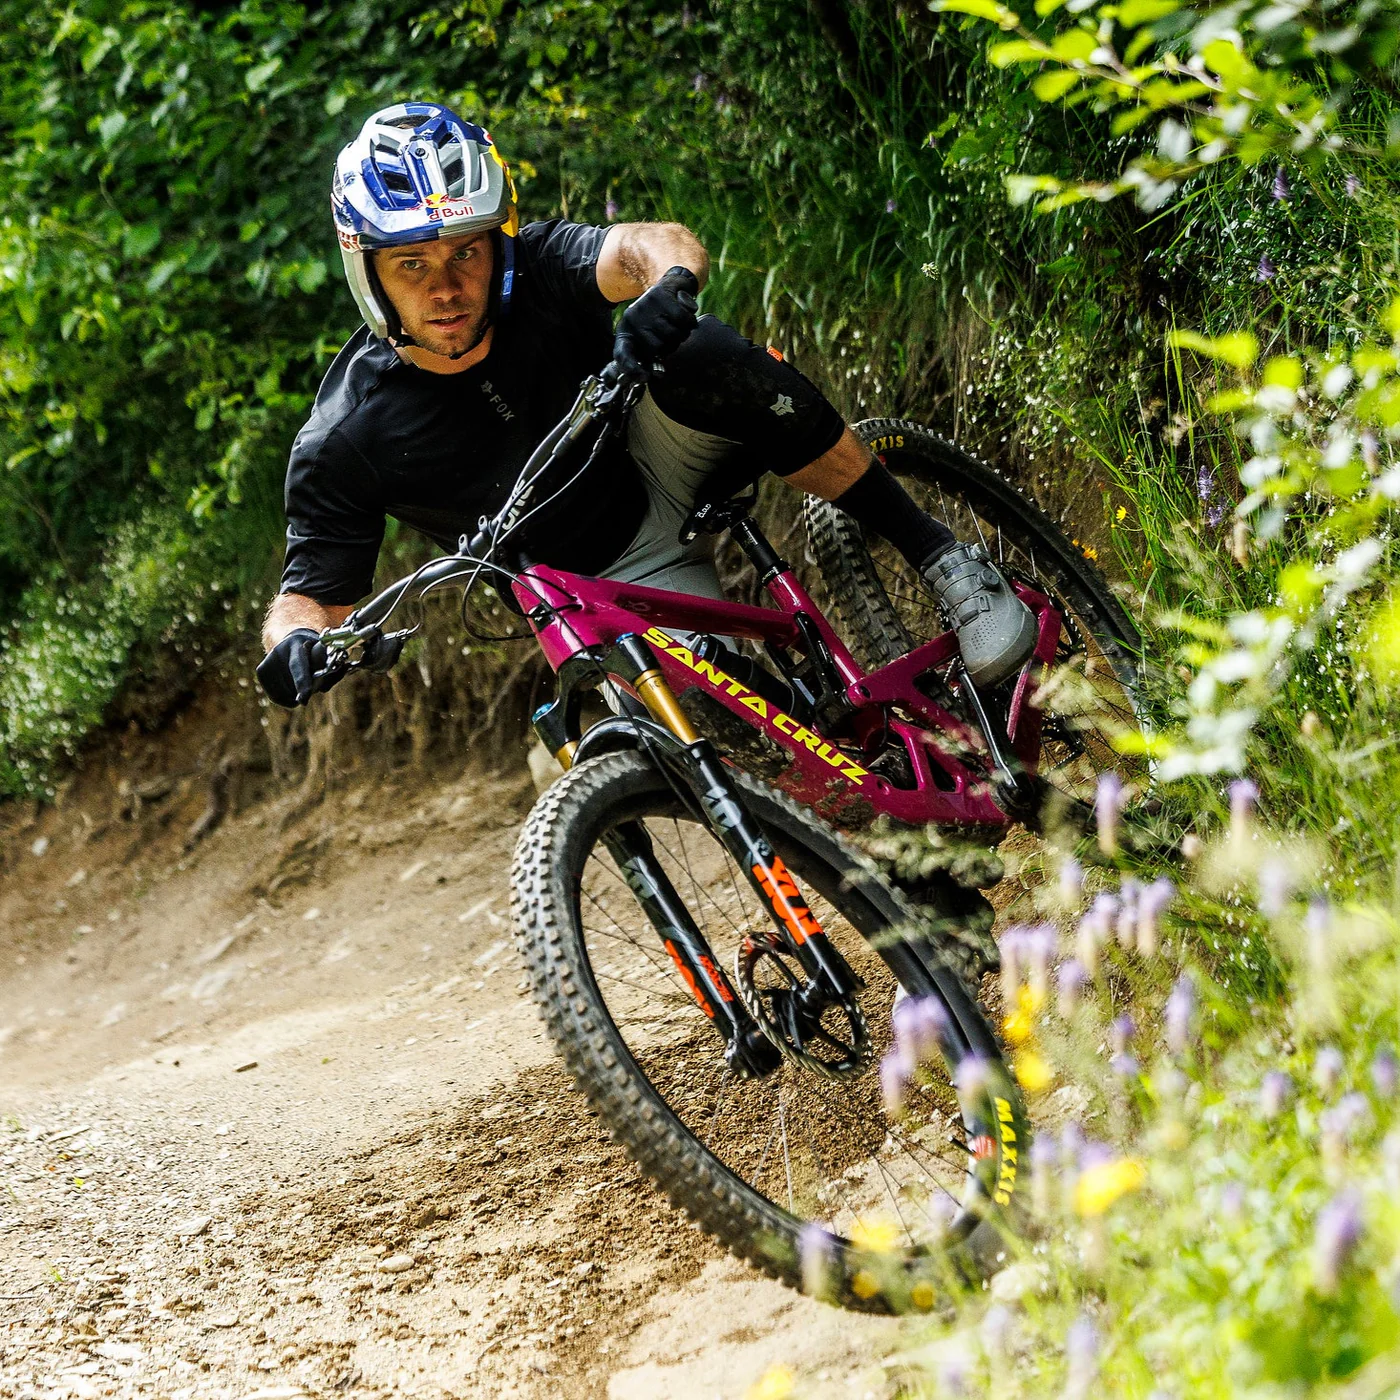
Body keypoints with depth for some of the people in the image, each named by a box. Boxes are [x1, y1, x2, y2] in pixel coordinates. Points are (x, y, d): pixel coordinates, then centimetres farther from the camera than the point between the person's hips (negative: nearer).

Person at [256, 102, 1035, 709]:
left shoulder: (537, 268, -19)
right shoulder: (347, 443, -19)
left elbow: (653, 245, -38)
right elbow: (313, 590, -14)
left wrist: (669, 283, -62)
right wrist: (296, 644, -38)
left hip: (668, 471, 1)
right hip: (618, 586, 0)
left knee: (699, 357, -34)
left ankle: (941, 557, -22)